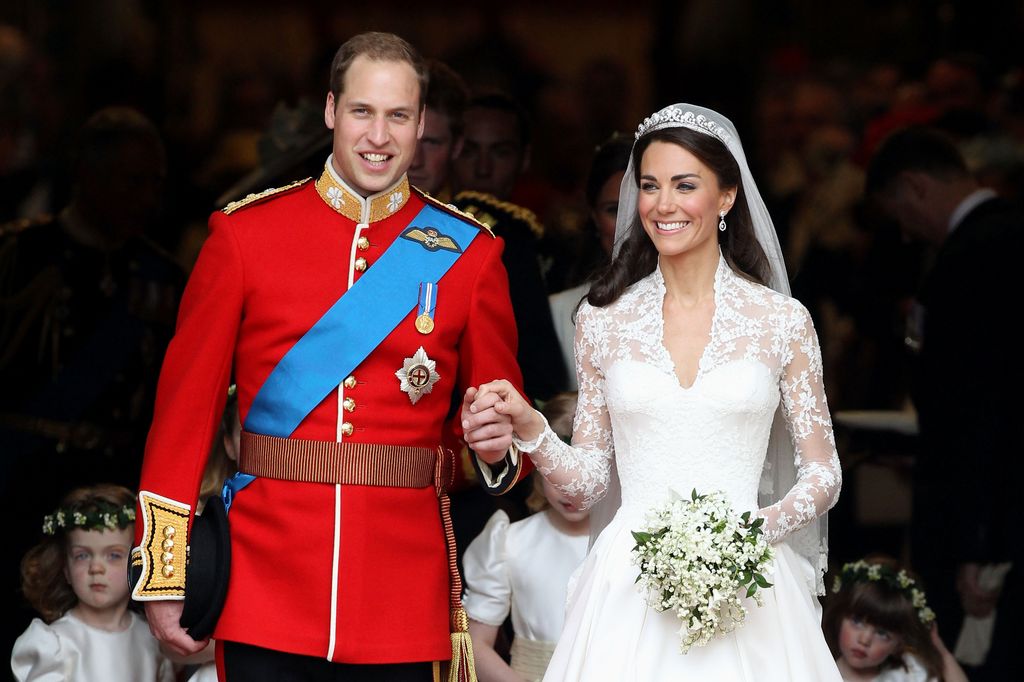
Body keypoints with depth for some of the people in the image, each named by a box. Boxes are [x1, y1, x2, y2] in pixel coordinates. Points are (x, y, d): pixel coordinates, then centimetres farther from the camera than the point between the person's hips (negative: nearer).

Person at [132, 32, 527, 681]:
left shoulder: (470, 252, 5)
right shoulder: (244, 232, 2)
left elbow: (502, 405, 12)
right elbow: (187, 401, 3)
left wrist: (498, 448, -13)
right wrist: (165, 577, -1)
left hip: (404, 602, 1)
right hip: (265, 592, -1)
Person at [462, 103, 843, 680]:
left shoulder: (782, 321, 2)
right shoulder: (603, 319, 6)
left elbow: (823, 475, 5)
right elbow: (588, 481, 9)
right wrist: (530, 431, -9)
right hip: (630, 585, 1)